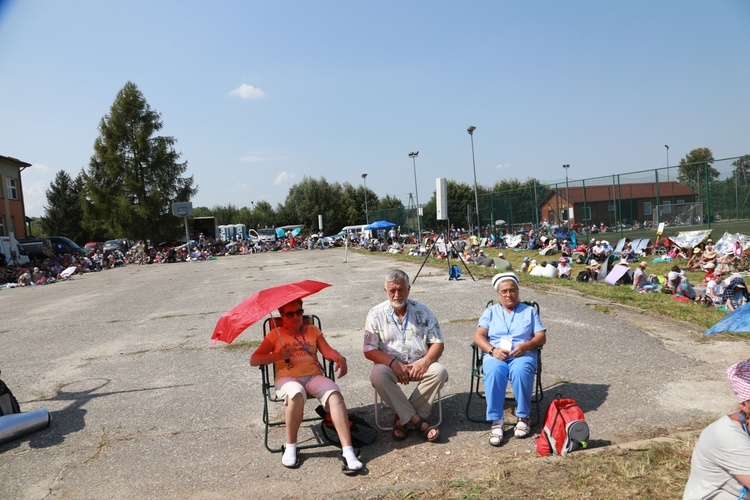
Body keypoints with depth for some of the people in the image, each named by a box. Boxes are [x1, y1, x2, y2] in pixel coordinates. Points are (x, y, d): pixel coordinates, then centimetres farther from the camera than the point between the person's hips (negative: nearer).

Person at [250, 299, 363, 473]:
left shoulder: (313, 330, 22)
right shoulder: (275, 334, 15)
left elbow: (327, 350, 7)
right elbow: (254, 360, 5)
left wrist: (339, 358, -16)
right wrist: (278, 355, -10)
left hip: (314, 376, 2)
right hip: (287, 378, -2)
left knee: (334, 394, -30)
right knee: (296, 394, -38)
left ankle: (348, 452, -35)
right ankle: (290, 447, -16)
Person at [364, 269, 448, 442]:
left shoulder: (422, 311, 4)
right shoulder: (376, 314, -1)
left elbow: (437, 343, 3)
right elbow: (369, 350, -6)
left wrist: (425, 361, -17)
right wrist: (394, 363, -19)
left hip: (419, 364, 2)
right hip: (390, 364, -1)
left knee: (440, 372, -28)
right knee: (377, 375, -34)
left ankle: (403, 419, -16)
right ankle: (418, 421, -22)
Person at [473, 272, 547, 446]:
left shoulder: (529, 311, 21)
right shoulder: (490, 311, 20)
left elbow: (541, 337, 10)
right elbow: (478, 336, 7)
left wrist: (526, 346, -12)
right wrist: (492, 350, -13)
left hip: (523, 354, 0)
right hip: (495, 355, 0)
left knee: (521, 370, -37)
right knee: (493, 371, -36)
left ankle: (523, 417, -20)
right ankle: (496, 422, -31)